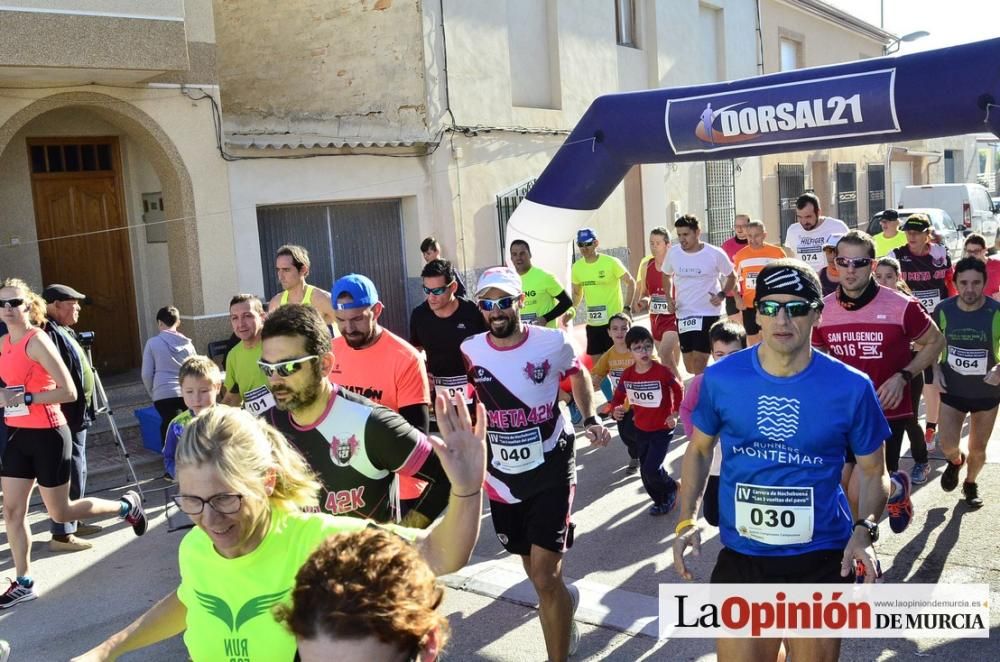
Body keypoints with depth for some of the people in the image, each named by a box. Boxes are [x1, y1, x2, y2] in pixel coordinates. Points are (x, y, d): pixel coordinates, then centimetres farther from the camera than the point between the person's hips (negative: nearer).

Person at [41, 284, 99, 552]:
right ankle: (62, 533, 2)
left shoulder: (65, 332, 14)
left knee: (77, 471, 18)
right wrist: (69, 415, -25)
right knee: (70, 473, -5)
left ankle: (73, 522, 30)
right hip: (66, 417, -11)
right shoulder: (51, 335, -19)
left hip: (76, 414, 11)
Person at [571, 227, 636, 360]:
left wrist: (627, 308, -13)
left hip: (614, 321, -5)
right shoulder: (577, 267, 4)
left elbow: (631, 282, -4)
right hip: (592, 323, 5)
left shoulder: (611, 262, -10)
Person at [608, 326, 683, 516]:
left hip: (662, 429, -5)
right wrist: (615, 410, -15)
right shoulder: (627, 374, -7)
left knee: (652, 469, -13)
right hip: (640, 429, 5)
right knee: (645, 470, 12)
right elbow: (618, 395, 5)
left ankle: (670, 489, 18)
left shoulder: (662, 371, -20)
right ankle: (660, 500, 36)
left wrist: (675, 414, -3)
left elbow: (678, 390, -4)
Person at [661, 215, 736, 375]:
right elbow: (666, 275, 18)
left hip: (708, 313, -4)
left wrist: (722, 295, -12)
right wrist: (668, 297, 3)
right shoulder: (673, 252, -1)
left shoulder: (715, 254, -10)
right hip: (683, 314, 4)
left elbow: (731, 276, 5)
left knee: (699, 361, -10)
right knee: (689, 367, 11)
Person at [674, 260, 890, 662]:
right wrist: (687, 520, -6)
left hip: (821, 561, -1)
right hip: (739, 559, 1)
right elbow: (699, 449, 7)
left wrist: (864, 531, -16)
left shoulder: (851, 387, -11)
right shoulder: (720, 378, -9)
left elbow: (873, 472, 2)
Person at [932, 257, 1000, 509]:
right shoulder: (943, 310, -11)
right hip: (952, 389, 1)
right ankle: (955, 461, 32)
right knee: (947, 446, -5)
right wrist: (936, 370, -8)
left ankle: (970, 483, 42)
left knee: (978, 449, 13)